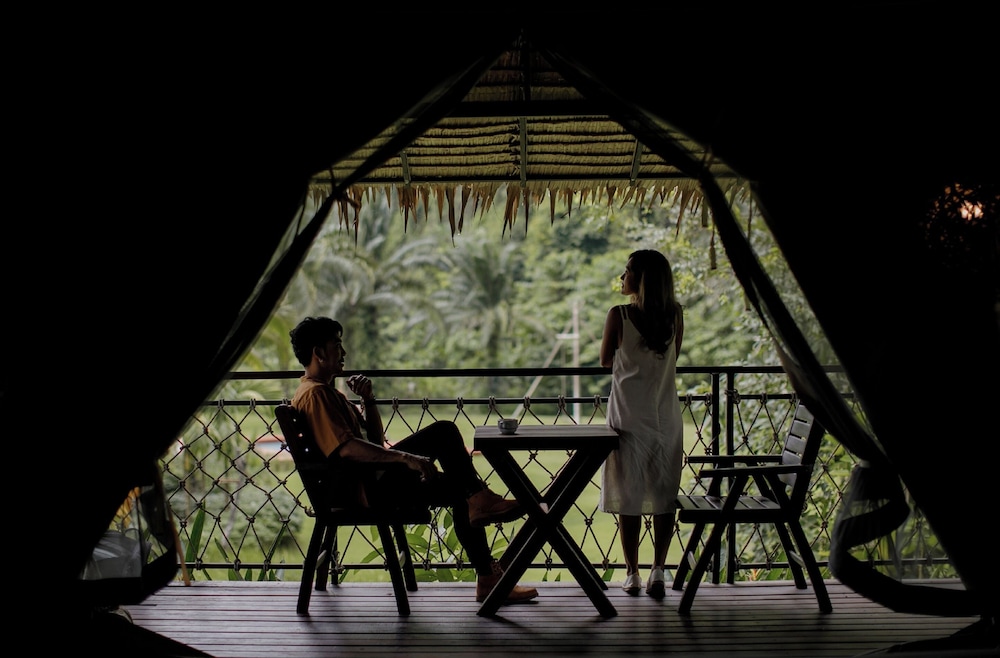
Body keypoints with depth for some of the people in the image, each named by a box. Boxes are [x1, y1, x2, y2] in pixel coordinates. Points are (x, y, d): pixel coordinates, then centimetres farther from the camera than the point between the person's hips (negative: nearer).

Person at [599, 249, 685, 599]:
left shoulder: (618, 316, -13)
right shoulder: (674, 315, -3)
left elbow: (605, 361, 0)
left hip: (629, 418, -3)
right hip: (667, 418, 3)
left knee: (628, 498, 6)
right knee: (664, 497, 10)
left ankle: (632, 574, 11)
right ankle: (658, 572, 10)